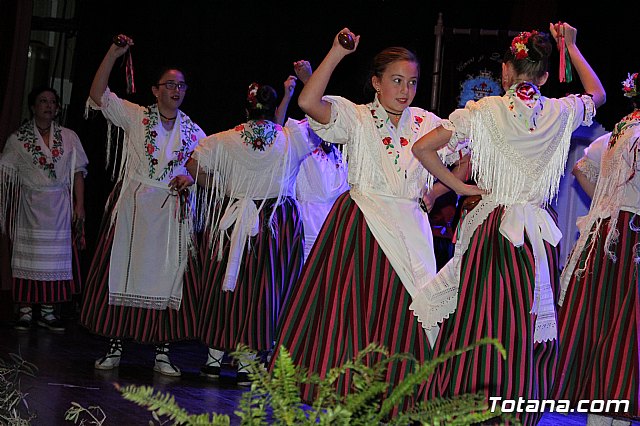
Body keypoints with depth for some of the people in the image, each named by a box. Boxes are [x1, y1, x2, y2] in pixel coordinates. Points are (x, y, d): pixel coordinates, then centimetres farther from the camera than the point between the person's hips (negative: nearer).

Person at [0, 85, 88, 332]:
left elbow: (78, 173, 5)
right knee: (28, 255, -1)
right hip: (29, 206, -1)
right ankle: (25, 310, 4)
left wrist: (79, 204, -2)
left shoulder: (68, 137, 7)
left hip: (59, 205, 1)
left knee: (56, 255, 1)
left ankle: (48, 311, 8)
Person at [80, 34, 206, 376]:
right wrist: (113, 54, -11)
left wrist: (190, 178, -6)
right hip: (132, 207, -2)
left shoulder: (192, 131, 12)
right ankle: (114, 347, 9)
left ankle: (162, 353, 6)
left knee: (168, 279, -1)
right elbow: (98, 94, -3)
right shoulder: (135, 116, 4)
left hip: (172, 213, 2)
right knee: (123, 272, -1)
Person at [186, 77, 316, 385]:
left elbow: (193, 166, -3)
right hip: (278, 220, -1)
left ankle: (215, 356, 19)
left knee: (225, 283, 12)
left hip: (231, 220, 1)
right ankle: (246, 362, 5)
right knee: (262, 288, 4)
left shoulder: (226, 140, -3)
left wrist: (217, 191, 11)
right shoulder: (291, 138, -6)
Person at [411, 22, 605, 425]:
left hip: (492, 231, -2)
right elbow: (598, 94, 25)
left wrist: (460, 186, 1)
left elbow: (423, 148, -8)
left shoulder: (484, 111, -5)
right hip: (541, 236, 2)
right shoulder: (561, 113, 2)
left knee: (478, 325, 4)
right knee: (528, 331, 7)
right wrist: (571, 45, 32)